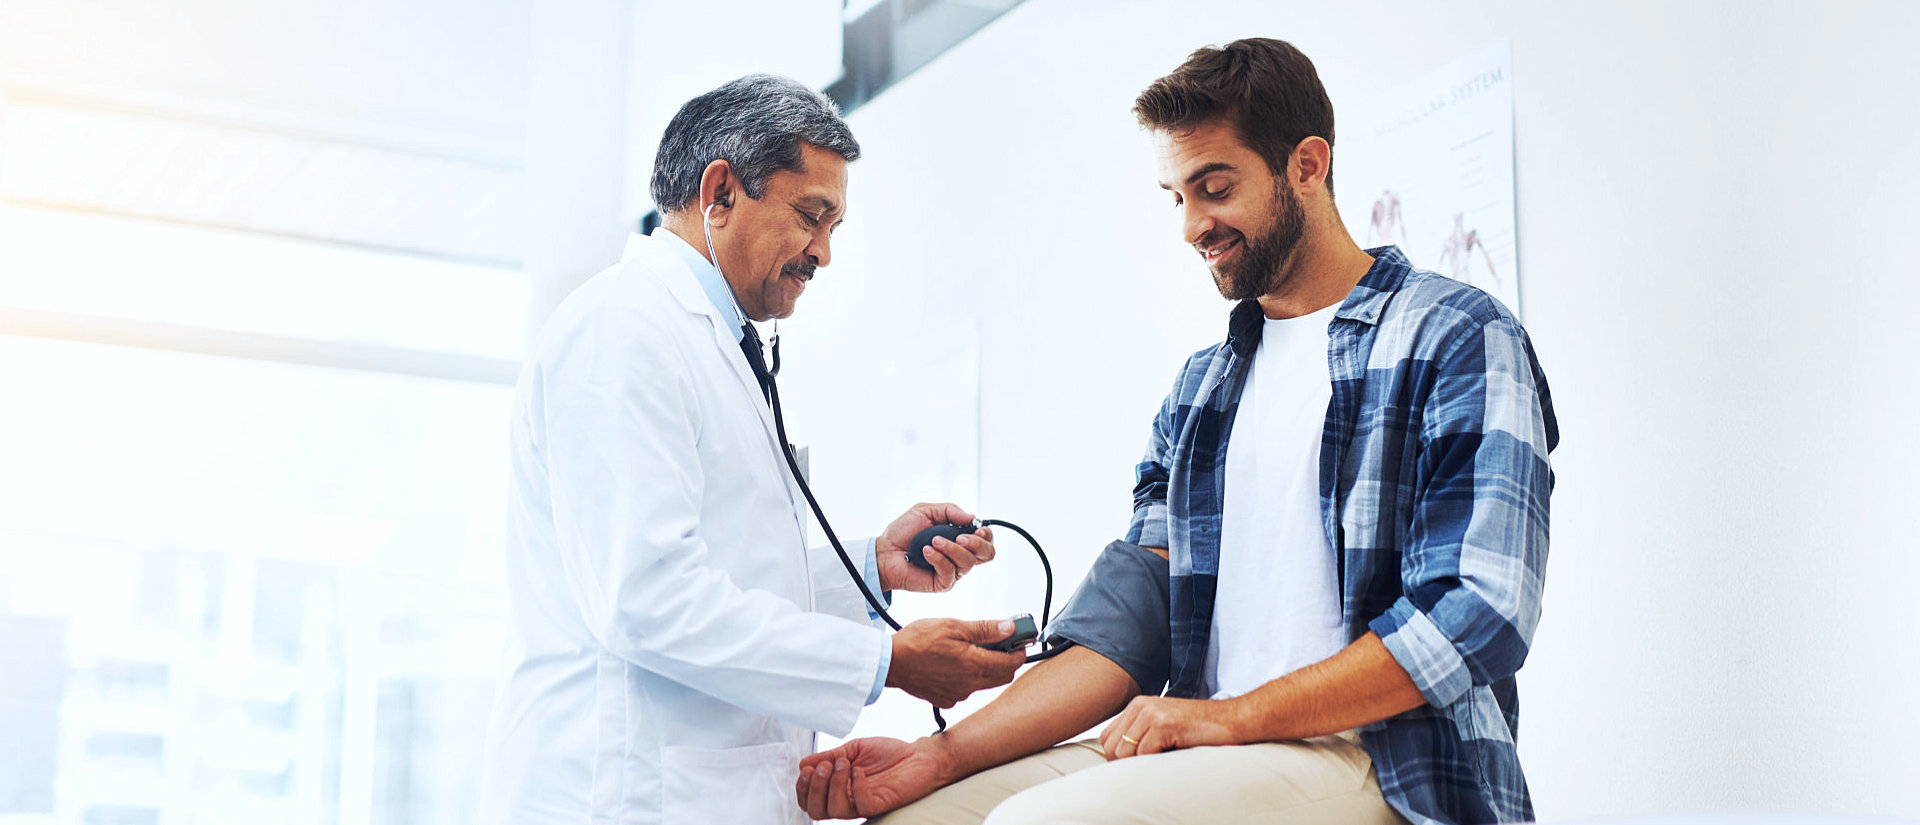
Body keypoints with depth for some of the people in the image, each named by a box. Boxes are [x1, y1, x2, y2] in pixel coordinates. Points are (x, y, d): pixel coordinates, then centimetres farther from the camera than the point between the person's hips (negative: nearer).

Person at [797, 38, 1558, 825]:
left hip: (1380, 761, -6)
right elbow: (1132, 615, 10)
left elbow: (1474, 617, -13)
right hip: (1211, 754, 6)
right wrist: (944, 755, -4)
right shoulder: (1201, 389, 19)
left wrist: (1233, 714, -15)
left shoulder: (1459, 340, -2)